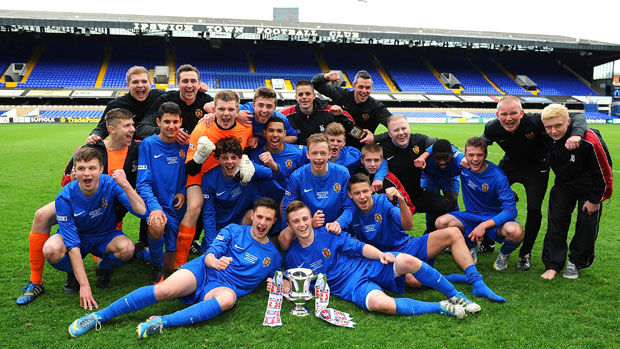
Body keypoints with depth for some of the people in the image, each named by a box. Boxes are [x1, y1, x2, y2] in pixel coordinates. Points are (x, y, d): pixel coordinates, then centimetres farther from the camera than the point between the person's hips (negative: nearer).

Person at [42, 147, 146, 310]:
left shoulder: (110, 184, -22)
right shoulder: (65, 197, -24)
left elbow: (141, 212, -29)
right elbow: (73, 245, -27)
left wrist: (126, 186, -44)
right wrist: (84, 284, -32)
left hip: (106, 237, 1)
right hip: (77, 237, 0)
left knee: (127, 248, -32)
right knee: (51, 250, -33)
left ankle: (104, 268, 5)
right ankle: (74, 274, 3)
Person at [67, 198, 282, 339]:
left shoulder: (273, 255, 13)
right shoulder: (234, 230, 10)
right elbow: (210, 254, 1)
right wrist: (215, 261, -24)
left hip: (224, 287, 0)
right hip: (202, 271, 1)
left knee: (228, 298, -39)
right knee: (164, 291, -29)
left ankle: (163, 322, -41)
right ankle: (99, 316, -20)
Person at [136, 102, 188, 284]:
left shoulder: (184, 144, 2)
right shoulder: (148, 144, -7)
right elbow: (143, 183, -14)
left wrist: (183, 193, -7)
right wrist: (155, 207, -30)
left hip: (177, 207, 3)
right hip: (155, 202, -3)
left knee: (171, 267, 4)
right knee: (156, 227, -39)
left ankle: (142, 253, 37)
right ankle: (157, 267, -8)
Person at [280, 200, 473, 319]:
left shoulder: (328, 233, 1)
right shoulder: (292, 258, 3)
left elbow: (359, 247, 1)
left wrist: (380, 254, -16)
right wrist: (285, 288, -10)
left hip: (367, 266, 2)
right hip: (352, 287, -2)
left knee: (408, 261, -27)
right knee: (381, 303, -37)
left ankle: (456, 296, -8)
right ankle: (441, 307, -21)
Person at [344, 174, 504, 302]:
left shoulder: (383, 201, -8)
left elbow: (408, 226, -18)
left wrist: (401, 201, -34)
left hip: (408, 247, 3)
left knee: (453, 233, -15)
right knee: (413, 280, -38)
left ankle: (477, 282, -18)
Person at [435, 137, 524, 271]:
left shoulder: (497, 176, -22)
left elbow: (511, 210, -25)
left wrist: (484, 225, -34)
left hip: (494, 218, -3)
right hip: (471, 215, 4)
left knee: (516, 232, -37)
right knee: (441, 223, -24)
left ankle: (504, 254, 4)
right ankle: (471, 247, 7)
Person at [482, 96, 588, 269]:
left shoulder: (535, 121, -34)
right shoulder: (492, 128, -23)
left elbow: (577, 116, -30)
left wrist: (576, 134, -50)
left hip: (536, 168, -3)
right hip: (509, 165, 3)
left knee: (534, 209, -10)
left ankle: (525, 253, 11)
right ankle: (487, 242, 26)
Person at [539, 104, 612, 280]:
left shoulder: (589, 140, -32)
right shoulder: (546, 138, -19)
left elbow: (603, 172, -20)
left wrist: (595, 199, -12)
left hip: (589, 186, -4)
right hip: (563, 183, 4)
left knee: (587, 223, -1)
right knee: (556, 221, -1)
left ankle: (576, 262, 17)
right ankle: (553, 264, 6)